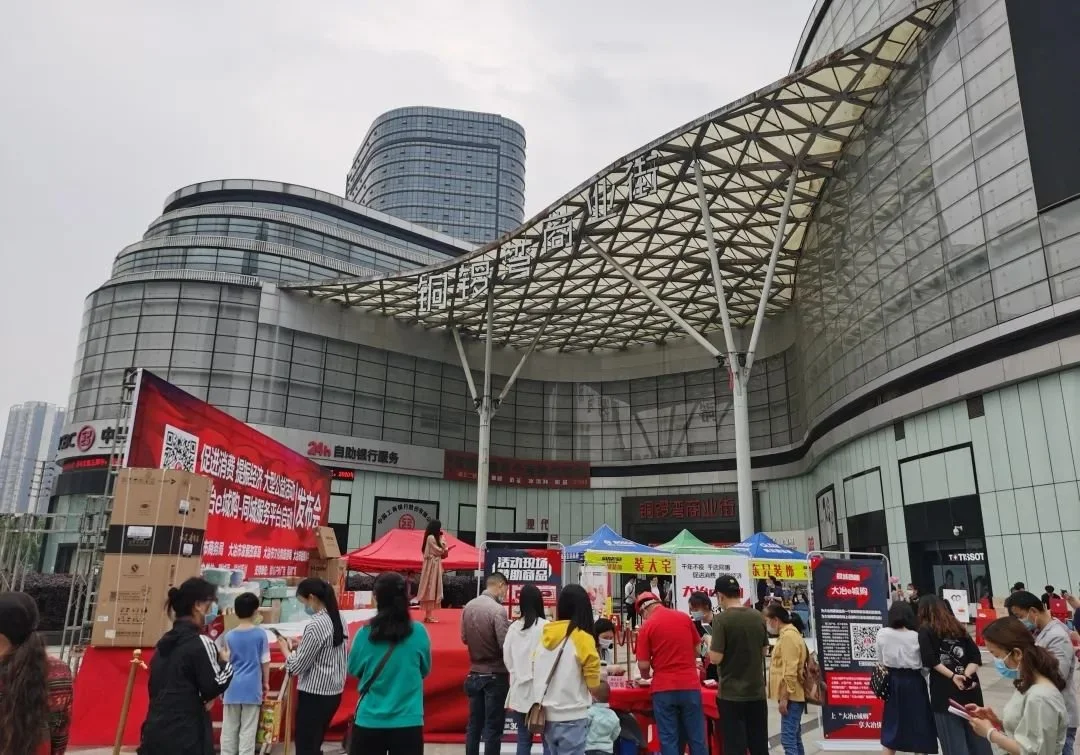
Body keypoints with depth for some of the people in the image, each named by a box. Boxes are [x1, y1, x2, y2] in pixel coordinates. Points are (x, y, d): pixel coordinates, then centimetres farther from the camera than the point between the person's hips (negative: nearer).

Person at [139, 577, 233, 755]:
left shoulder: (165, 642, 12)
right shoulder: (201, 643, -12)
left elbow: (157, 687, 18)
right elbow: (213, 687, -11)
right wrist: (225, 662, 5)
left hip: (156, 731, 8)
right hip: (186, 737, -8)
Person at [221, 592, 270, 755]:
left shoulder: (229, 635, 0)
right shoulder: (260, 634, -6)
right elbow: (265, 661, -2)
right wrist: (266, 683, 12)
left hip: (232, 687, 2)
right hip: (252, 687, -2)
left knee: (229, 728, 11)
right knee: (248, 729, 3)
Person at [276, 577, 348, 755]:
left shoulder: (315, 625, -20)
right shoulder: (338, 619, 5)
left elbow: (298, 666, -15)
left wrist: (286, 649, 1)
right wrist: (301, 646, 10)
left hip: (314, 695, -8)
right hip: (334, 692, 8)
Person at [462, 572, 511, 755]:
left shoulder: (469, 606, 0)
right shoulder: (498, 610, -21)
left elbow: (464, 638, 9)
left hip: (474, 674, 6)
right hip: (495, 676, -6)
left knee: (474, 725, 16)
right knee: (493, 727, 4)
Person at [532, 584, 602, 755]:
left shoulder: (546, 635, 2)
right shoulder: (582, 638, -13)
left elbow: (535, 671, 6)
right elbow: (593, 682, -8)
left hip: (546, 714, 5)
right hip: (571, 717, -5)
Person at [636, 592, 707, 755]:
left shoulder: (647, 626, -6)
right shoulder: (685, 617, 5)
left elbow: (643, 665, -6)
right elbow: (696, 649, 15)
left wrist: (646, 676, 14)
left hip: (663, 688, -3)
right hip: (690, 685, 3)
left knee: (669, 739, 6)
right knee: (696, 737, 11)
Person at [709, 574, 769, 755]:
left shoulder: (721, 619, -16)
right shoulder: (758, 617, 1)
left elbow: (716, 658, -19)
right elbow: (764, 650, 13)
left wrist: (710, 645, 0)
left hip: (731, 694, -5)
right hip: (757, 691, 5)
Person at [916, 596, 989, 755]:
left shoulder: (925, 630, 0)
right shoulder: (960, 627, 14)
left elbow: (931, 660, -13)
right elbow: (976, 656, 5)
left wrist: (953, 676, -13)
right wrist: (965, 675, -6)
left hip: (944, 690, -5)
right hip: (969, 688, 5)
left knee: (954, 741, 1)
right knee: (976, 735, 14)